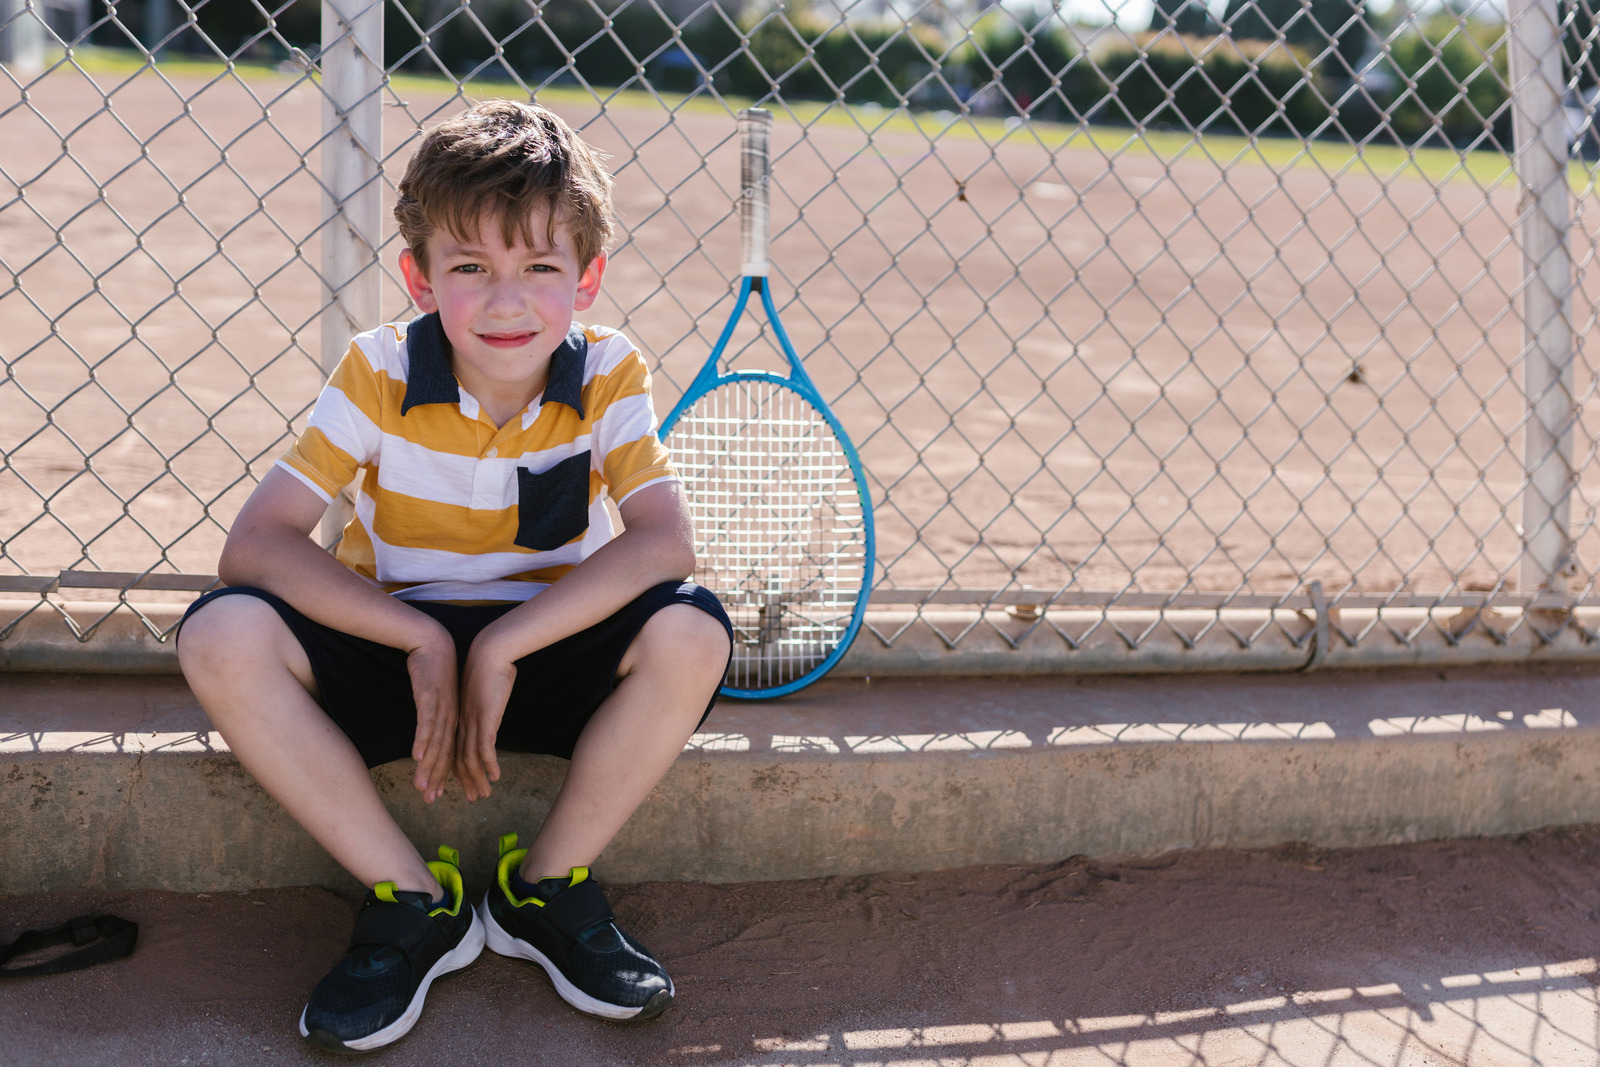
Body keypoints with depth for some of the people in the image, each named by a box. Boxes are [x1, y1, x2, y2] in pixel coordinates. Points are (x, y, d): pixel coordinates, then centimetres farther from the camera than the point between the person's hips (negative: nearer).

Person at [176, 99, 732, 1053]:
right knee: (223, 634, -28)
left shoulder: (609, 375, -10)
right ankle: (413, 902, -12)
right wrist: (422, 639, -27)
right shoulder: (382, 372, -11)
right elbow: (254, 544, -19)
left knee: (692, 632, -30)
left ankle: (550, 885, -7)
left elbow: (666, 543, -25)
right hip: (398, 648, 0)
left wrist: (500, 647, -30)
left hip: (547, 650, 0)